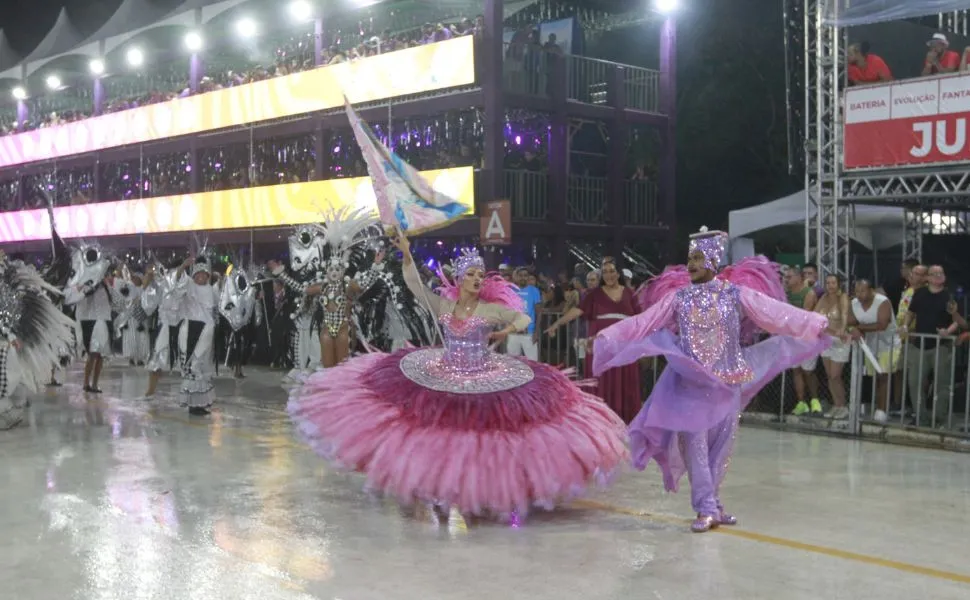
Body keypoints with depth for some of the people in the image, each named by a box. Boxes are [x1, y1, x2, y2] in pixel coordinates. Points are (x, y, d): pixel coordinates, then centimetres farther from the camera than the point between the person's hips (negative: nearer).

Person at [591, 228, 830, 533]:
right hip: (691, 384, 0)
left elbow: (777, 313, -6)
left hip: (728, 383, 0)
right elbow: (643, 323, 0)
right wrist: (606, 338, -5)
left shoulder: (735, 293, -4)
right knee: (695, 445, -4)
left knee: (721, 445, 9)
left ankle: (712, 503, 23)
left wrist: (817, 324, -11)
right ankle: (707, 508, 3)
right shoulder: (677, 297, -1)